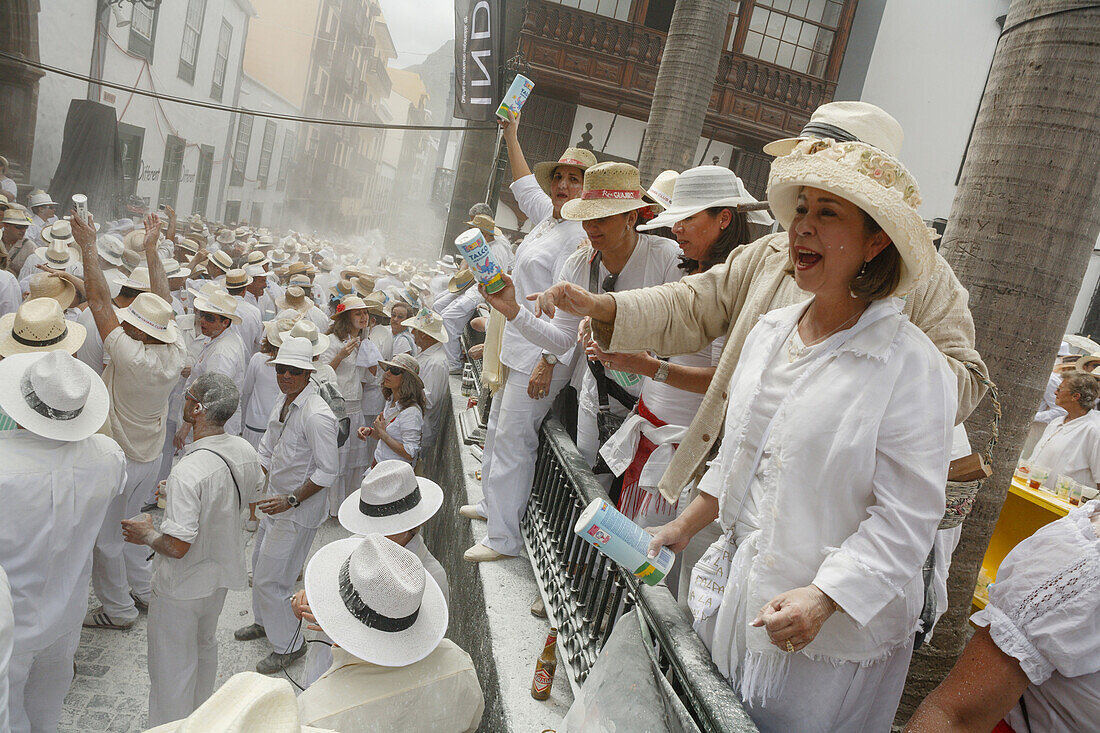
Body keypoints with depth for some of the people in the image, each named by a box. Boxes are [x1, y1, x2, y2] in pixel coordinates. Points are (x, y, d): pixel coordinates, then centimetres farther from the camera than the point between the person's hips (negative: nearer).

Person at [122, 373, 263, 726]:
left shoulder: (188, 472, -35)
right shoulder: (246, 451, -11)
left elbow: (176, 546, -33)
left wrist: (146, 534, -11)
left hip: (181, 587, -8)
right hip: (221, 573, 8)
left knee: (172, 669, 13)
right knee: (205, 646, 30)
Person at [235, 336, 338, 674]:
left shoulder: (317, 415, -27)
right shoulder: (284, 402, 2)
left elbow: (327, 471, -25)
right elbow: (267, 449, 15)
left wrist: (290, 500, -25)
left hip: (298, 511, -9)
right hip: (276, 500, 9)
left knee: (269, 579, -1)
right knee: (260, 565, 24)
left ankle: (287, 646, 20)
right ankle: (264, 622, 49)